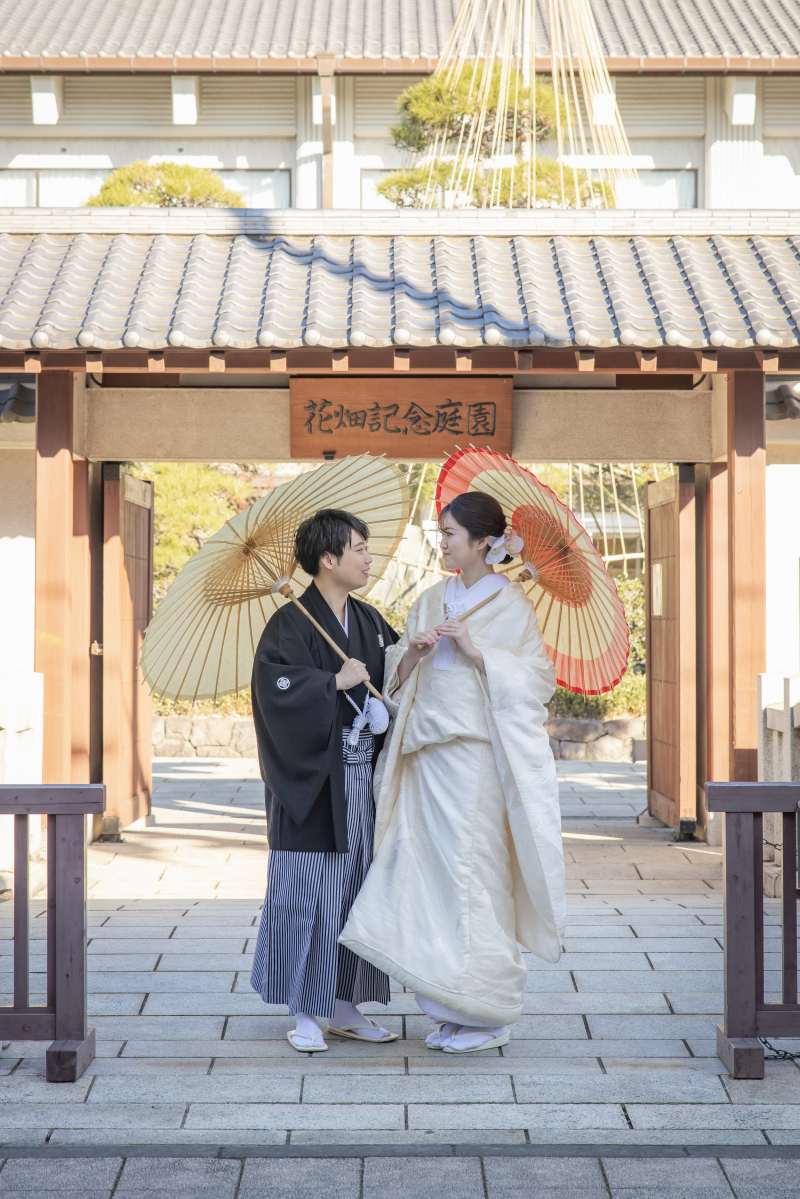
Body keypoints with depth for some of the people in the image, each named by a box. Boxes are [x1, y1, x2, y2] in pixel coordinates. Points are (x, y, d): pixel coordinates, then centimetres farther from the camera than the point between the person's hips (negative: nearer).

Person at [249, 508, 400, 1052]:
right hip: (313, 782, -7)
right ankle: (306, 1013, 6)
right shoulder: (291, 624, -9)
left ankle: (344, 1006, 19)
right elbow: (276, 686, -22)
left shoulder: (369, 621, 13)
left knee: (357, 890, 10)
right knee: (309, 895, -3)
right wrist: (334, 681, -18)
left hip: (363, 778, 7)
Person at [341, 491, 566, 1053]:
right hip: (429, 751, 6)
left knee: (475, 872, -6)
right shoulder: (432, 600, 15)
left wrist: (476, 649, -16)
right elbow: (398, 678, 16)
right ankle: (454, 1010, 12)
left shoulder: (510, 603, -2)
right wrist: (414, 652, -5)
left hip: (477, 750, -6)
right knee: (430, 871, 3)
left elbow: (538, 676, -8)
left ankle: (487, 1014, 4)